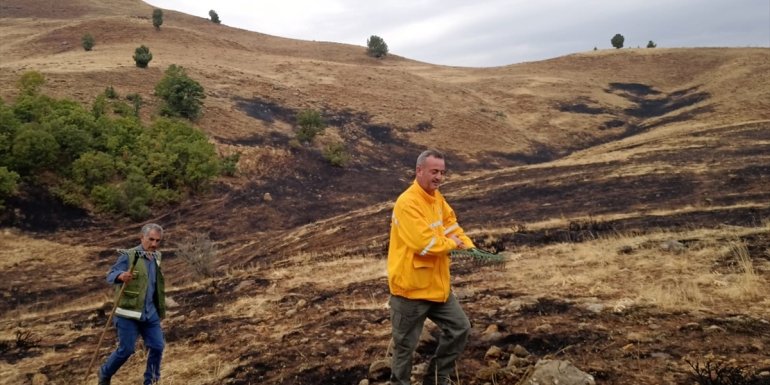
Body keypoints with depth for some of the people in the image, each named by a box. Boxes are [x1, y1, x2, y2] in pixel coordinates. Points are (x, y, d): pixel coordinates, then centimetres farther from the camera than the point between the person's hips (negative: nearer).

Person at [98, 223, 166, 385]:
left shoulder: (156, 257, 10)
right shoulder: (128, 256, -11)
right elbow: (111, 275, -20)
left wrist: (160, 309, 18)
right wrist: (121, 276, -43)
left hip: (150, 313, 6)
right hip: (128, 313, -6)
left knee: (157, 347, 2)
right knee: (126, 349, -1)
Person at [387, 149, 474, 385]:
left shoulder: (437, 197, 7)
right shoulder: (407, 203, -23)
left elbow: (451, 225, 13)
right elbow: (424, 243, -30)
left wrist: (470, 247, -6)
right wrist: (453, 244, -12)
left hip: (437, 284, 9)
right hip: (410, 287, -9)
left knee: (459, 328, 15)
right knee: (406, 345, 6)